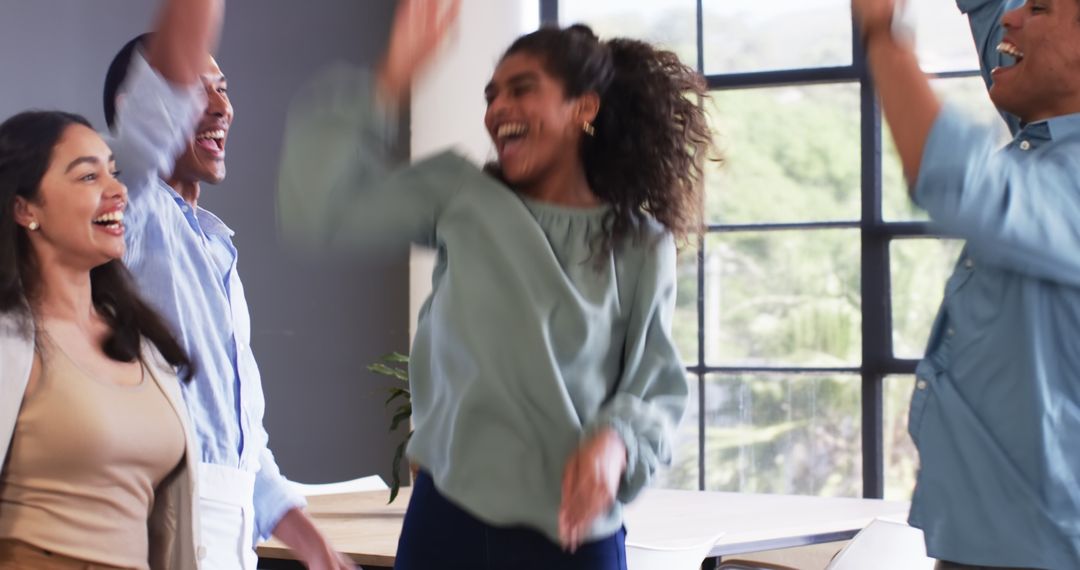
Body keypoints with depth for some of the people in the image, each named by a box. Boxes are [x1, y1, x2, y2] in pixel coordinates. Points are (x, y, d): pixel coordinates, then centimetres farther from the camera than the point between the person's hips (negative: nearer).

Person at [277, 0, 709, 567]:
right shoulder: (458, 196, 2)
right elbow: (316, 212, -8)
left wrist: (616, 441, -18)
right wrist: (389, 83, -14)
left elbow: (658, 388, 4)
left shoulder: (640, 246, 1)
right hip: (449, 519, 1)